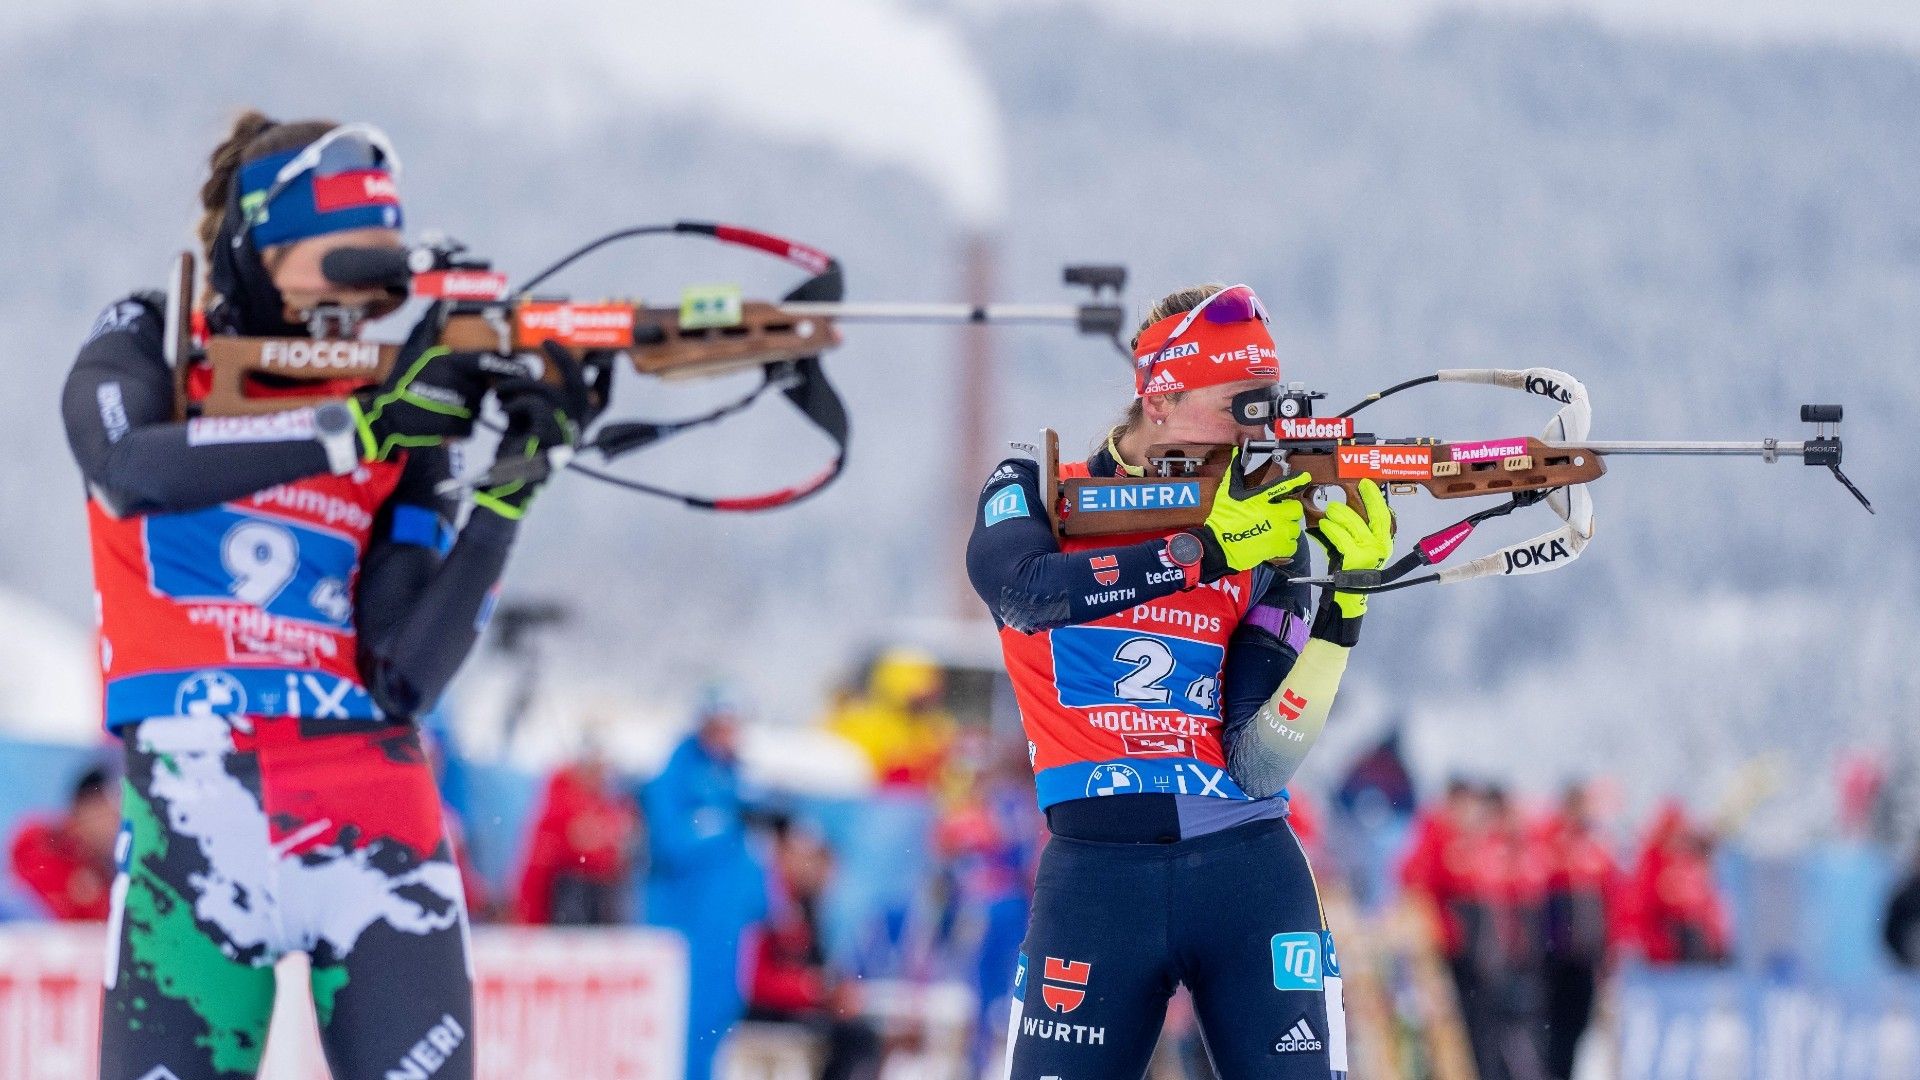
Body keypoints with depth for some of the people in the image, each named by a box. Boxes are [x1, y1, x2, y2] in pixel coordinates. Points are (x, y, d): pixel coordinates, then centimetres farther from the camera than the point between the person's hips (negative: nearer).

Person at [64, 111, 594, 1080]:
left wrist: (508, 490, -8)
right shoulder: (146, 354, 8)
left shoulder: (403, 425, 11)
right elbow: (131, 470, -18)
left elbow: (403, 676, 1)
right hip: (192, 802, -2)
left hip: (371, 807, 2)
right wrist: (361, 427, -21)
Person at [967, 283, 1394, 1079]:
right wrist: (1204, 552, -21)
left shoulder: (1266, 542, 7)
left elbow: (1256, 766, -2)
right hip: (1096, 872, -1)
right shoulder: (1037, 496, 5)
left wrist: (1339, 613, -12)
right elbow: (1024, 590, -20)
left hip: (1248, 872, 2)